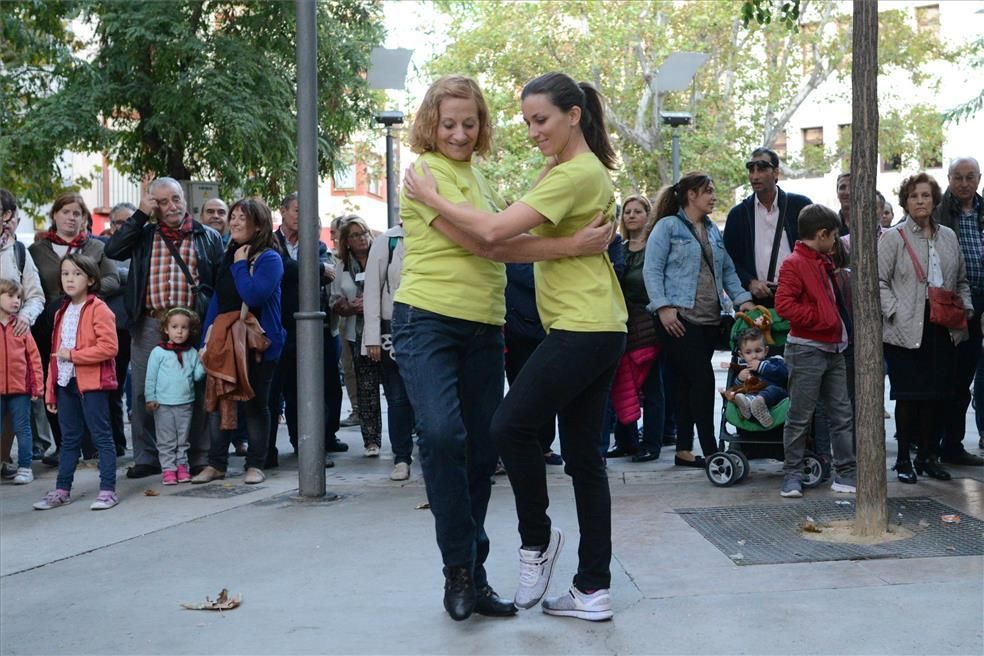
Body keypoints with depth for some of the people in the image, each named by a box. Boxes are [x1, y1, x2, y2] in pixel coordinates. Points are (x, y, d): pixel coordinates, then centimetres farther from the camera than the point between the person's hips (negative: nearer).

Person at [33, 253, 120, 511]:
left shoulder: (99, 310, -8)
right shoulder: (62, 313, 16)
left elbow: (109, 347, -19)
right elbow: (56, 352, 17)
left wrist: (73, 355, -18)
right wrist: (50, 391, 13)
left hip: (92, 383, -7)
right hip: (65, 383, 7)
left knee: (102, 436, -1)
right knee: (69, 438, 14)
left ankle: (108, 490, 3)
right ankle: (62, 490, 21)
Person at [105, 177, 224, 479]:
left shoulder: (208, 238, 9)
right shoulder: (143, 235, 13)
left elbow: (222, 282, 6)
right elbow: (112, 250, -5)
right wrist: (141, 214, -4)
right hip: (149, 325, 2)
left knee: (195, 391, 2)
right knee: (144, 392, 4)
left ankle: (198, 457, 11)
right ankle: (146, 457, 14)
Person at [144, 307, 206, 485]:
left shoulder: (192, 353, 5)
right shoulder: (158, 352, -5)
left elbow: (197, 375, 5)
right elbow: (151, 377, -3)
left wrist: (203, 364, -12)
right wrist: (150, 398, -6)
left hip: (185, 403, 3)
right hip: (163, 404, -3)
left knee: (183, 439, 11)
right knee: (166, 440, 3)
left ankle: (182, 466, 19)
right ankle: (168, 469, 7)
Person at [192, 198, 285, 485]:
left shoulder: (269, 258, -10)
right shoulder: (228, 256, 13)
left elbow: (254, 295, -25)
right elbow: (216, 300, 13)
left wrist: (240, 265, -14)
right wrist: (207, 340, 8)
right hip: (225, 341, 6)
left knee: (255, 404, 4)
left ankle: (255, 465, 13)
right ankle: (216, 463, 14)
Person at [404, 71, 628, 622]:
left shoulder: (576, 174, -14)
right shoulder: (576, 169, 20)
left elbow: (495, 230, -21)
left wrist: (431, 198, -11)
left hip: (582, 329, -11)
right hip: (599, 329, 11)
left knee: (512, 425, -11)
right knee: (584, 455, 8)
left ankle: (537, 538, 9)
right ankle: (593, 589, 12)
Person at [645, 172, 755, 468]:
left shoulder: (713, 230, 19)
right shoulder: (668, 226, -2)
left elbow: (727, 270, 20)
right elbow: (652, 270, -7)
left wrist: (742, 299, 5)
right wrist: (663, 307, -17)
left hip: (709, 320, 7)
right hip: (680, 319, -7)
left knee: (689, 383, 10)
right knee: (703, 380, -12)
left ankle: (684, 450, 15)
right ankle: (710, 451, -7)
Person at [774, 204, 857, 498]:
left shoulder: (824, 263, 18)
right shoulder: (794, 264, -12)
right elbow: (784, 304, -23)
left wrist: (843, 332, 19)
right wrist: (819, 319, -20)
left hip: (833, 350, 9)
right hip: (807, 350, -9)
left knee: (842, 414, 8)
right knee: (800, 417, -2)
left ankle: (845, 474, 14)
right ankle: (792, 475, 7)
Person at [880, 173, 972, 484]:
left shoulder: (948, 237, 14)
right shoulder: (893, 237, -1)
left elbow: (961, 281, 20)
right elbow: (879, 282, -5)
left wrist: (964, 309, 6)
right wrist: (895, 313, -14)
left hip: (944, 329, 5)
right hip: (907, 330, -4)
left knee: (938, 394, 5)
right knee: (909, 396, -3)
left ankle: (928, 455, 17)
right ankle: (904, 459, 8)